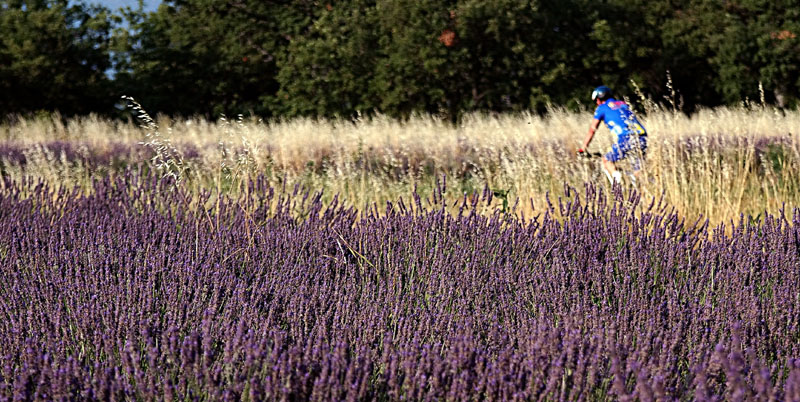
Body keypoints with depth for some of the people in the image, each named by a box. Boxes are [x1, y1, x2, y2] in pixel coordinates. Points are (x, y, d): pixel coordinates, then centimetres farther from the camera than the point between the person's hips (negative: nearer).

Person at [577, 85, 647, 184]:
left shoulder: (602, 108, 15)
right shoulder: (623, 104, 32)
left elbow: (592, 130, 20)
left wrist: (583, 148, 31)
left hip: (627, 139, -5)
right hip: (643, 139, 5)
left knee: (607, 160, 13)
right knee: (638, 173, 11)